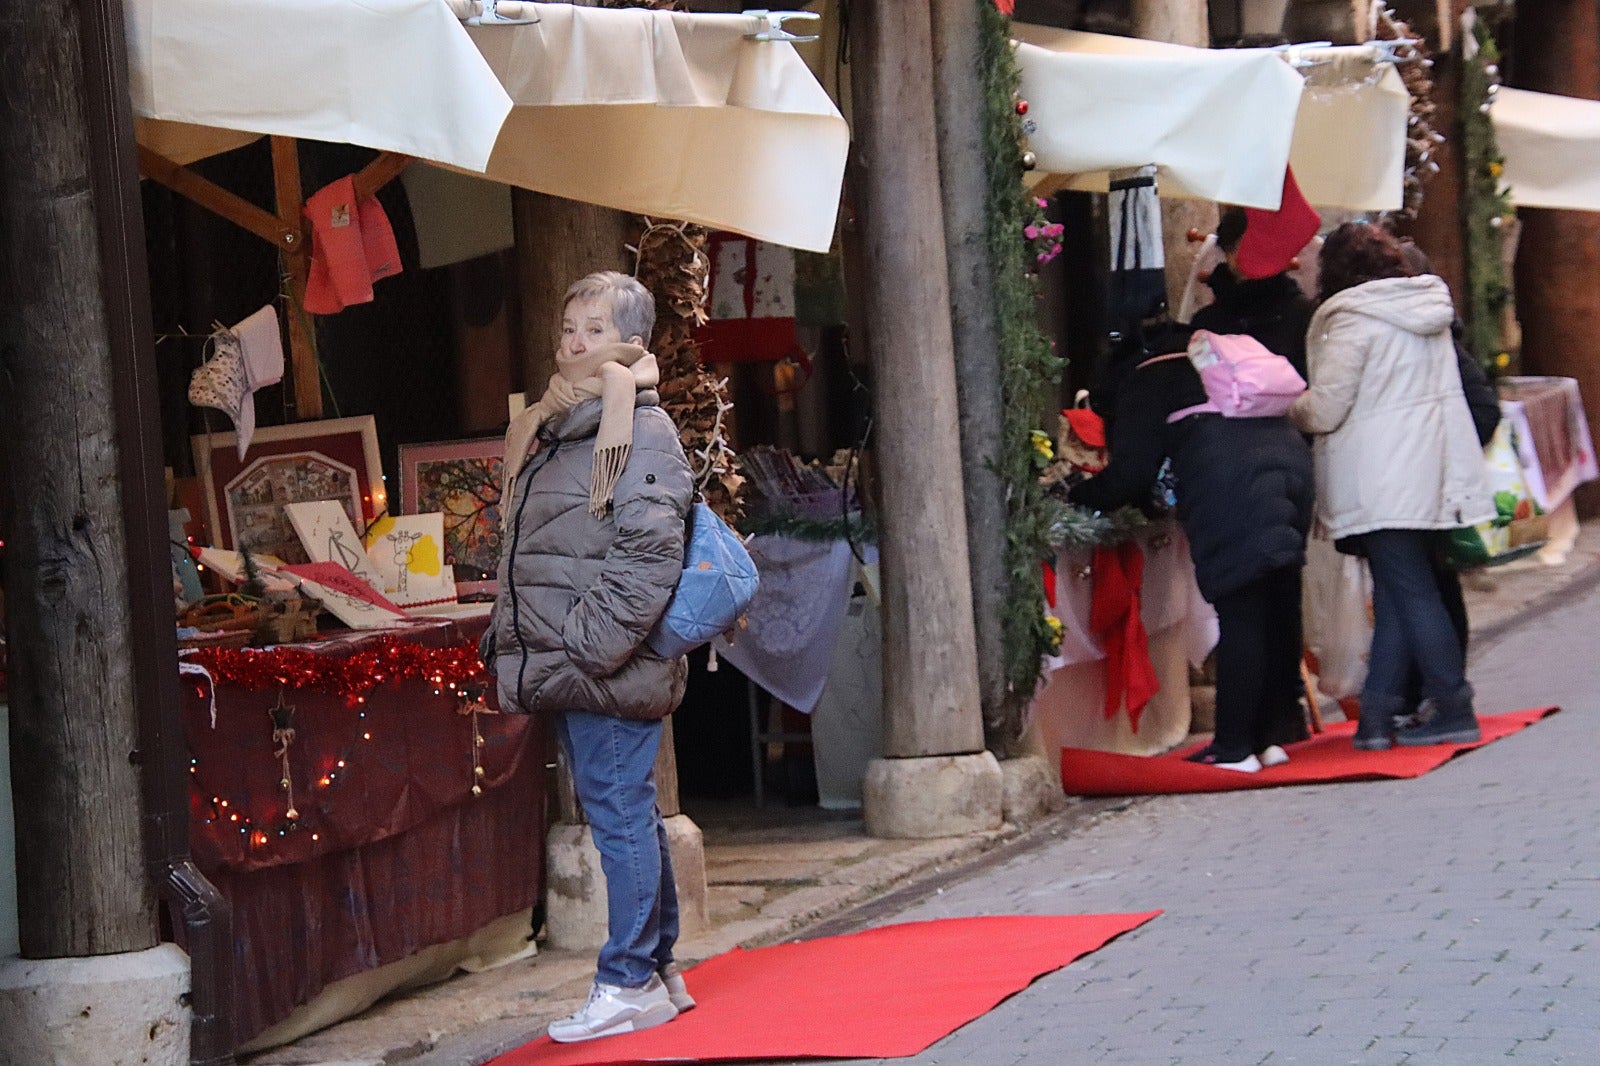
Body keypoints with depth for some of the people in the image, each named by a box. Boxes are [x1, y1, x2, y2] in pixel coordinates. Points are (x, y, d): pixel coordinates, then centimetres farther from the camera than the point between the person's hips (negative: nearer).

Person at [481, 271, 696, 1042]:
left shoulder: (642, 431, -10)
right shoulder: (552, 429, 19)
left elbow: (649, 553, -19)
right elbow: (528, 556, 26)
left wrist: (589, 645, -21)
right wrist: (510, 635, 17)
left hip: (611, 672, -9)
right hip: (566, 671, 9)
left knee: (620, 814, -6)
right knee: (626, 817, 13)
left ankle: (631, 982, -1)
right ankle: (658, 973, 20)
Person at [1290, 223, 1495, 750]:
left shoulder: (1351, 320, -13)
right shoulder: (1428, 308, 10)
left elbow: (1325, 410, -13)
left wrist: (1292, 407, 8)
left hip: (1383, 484, -7)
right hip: (1434, 474, 7)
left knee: (1410, 596, -2)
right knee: (1398, 595, 9)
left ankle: (1454, 711, 0)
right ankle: (1376, 716, 9)